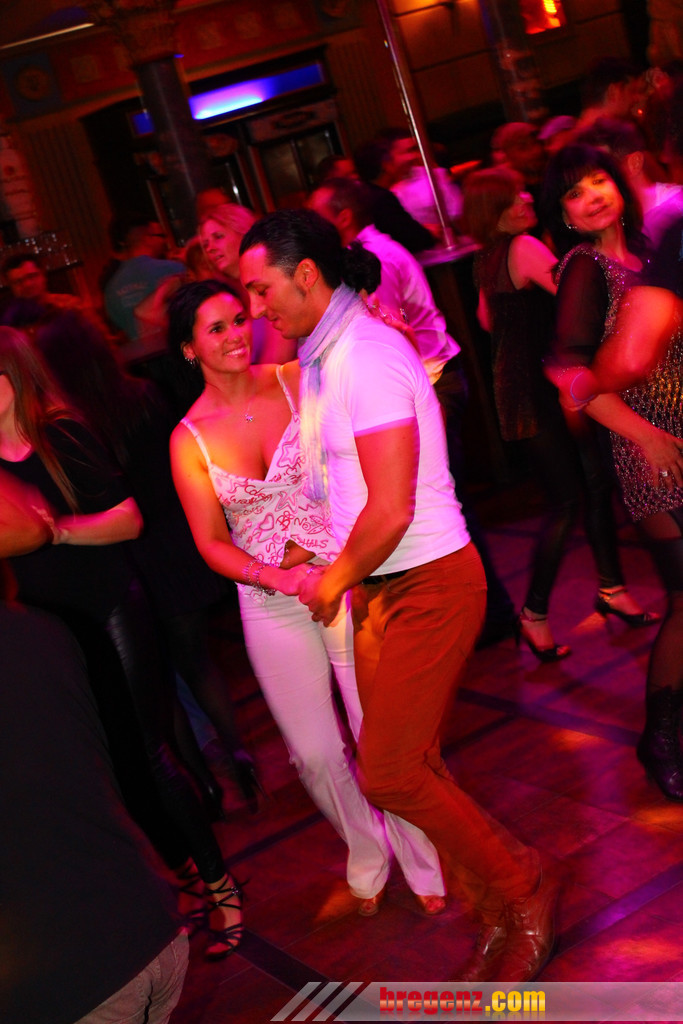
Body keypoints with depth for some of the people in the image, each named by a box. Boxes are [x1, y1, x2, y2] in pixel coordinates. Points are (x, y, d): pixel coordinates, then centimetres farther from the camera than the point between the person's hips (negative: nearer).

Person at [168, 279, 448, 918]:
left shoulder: (298, 380, -5)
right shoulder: (189, 439, -2)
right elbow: (211, 542, -3)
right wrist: (280, 577, -17)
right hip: (270, 603, 2)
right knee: (314, 752, 11)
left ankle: (422, 862, 26)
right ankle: (366, 850, 38)